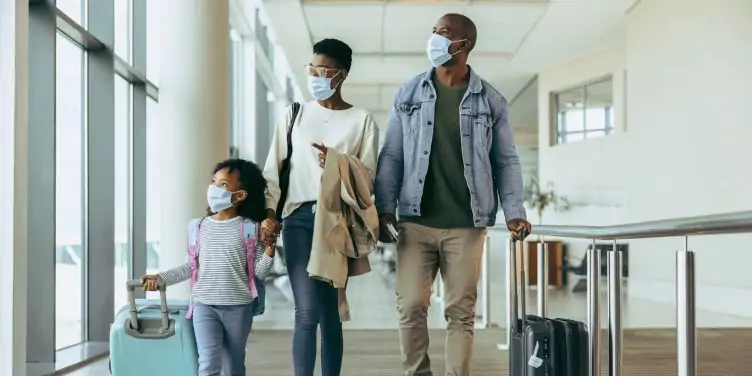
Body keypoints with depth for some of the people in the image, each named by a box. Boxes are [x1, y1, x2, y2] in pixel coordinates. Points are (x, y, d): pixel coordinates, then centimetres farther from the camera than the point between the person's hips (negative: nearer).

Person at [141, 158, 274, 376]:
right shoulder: (201, 226, 4)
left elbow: (259, 272, -4)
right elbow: (190, 266, 10)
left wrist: (270, 249, -19)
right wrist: (161, 278, 2)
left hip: (238, 307, -1)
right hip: (204, 305, 1)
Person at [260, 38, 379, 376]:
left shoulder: (362, 120, 7)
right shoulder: (295, 114, 12)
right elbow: (273, 169, 8)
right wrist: (269, 214, -4)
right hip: (299, 217, 1)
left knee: (331, 313, 4)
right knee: (307, 312, -9)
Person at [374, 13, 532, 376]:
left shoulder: (491, 100, 3)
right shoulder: (409, 93, 6)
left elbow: (506, 162, 7)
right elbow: (391, 155, 6)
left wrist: (515, 212, -3)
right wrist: (384, 209, -1)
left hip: (466, 224, -1)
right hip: (415, 221, 1)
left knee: (461, 311, 5)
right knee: (410, 306, 0)